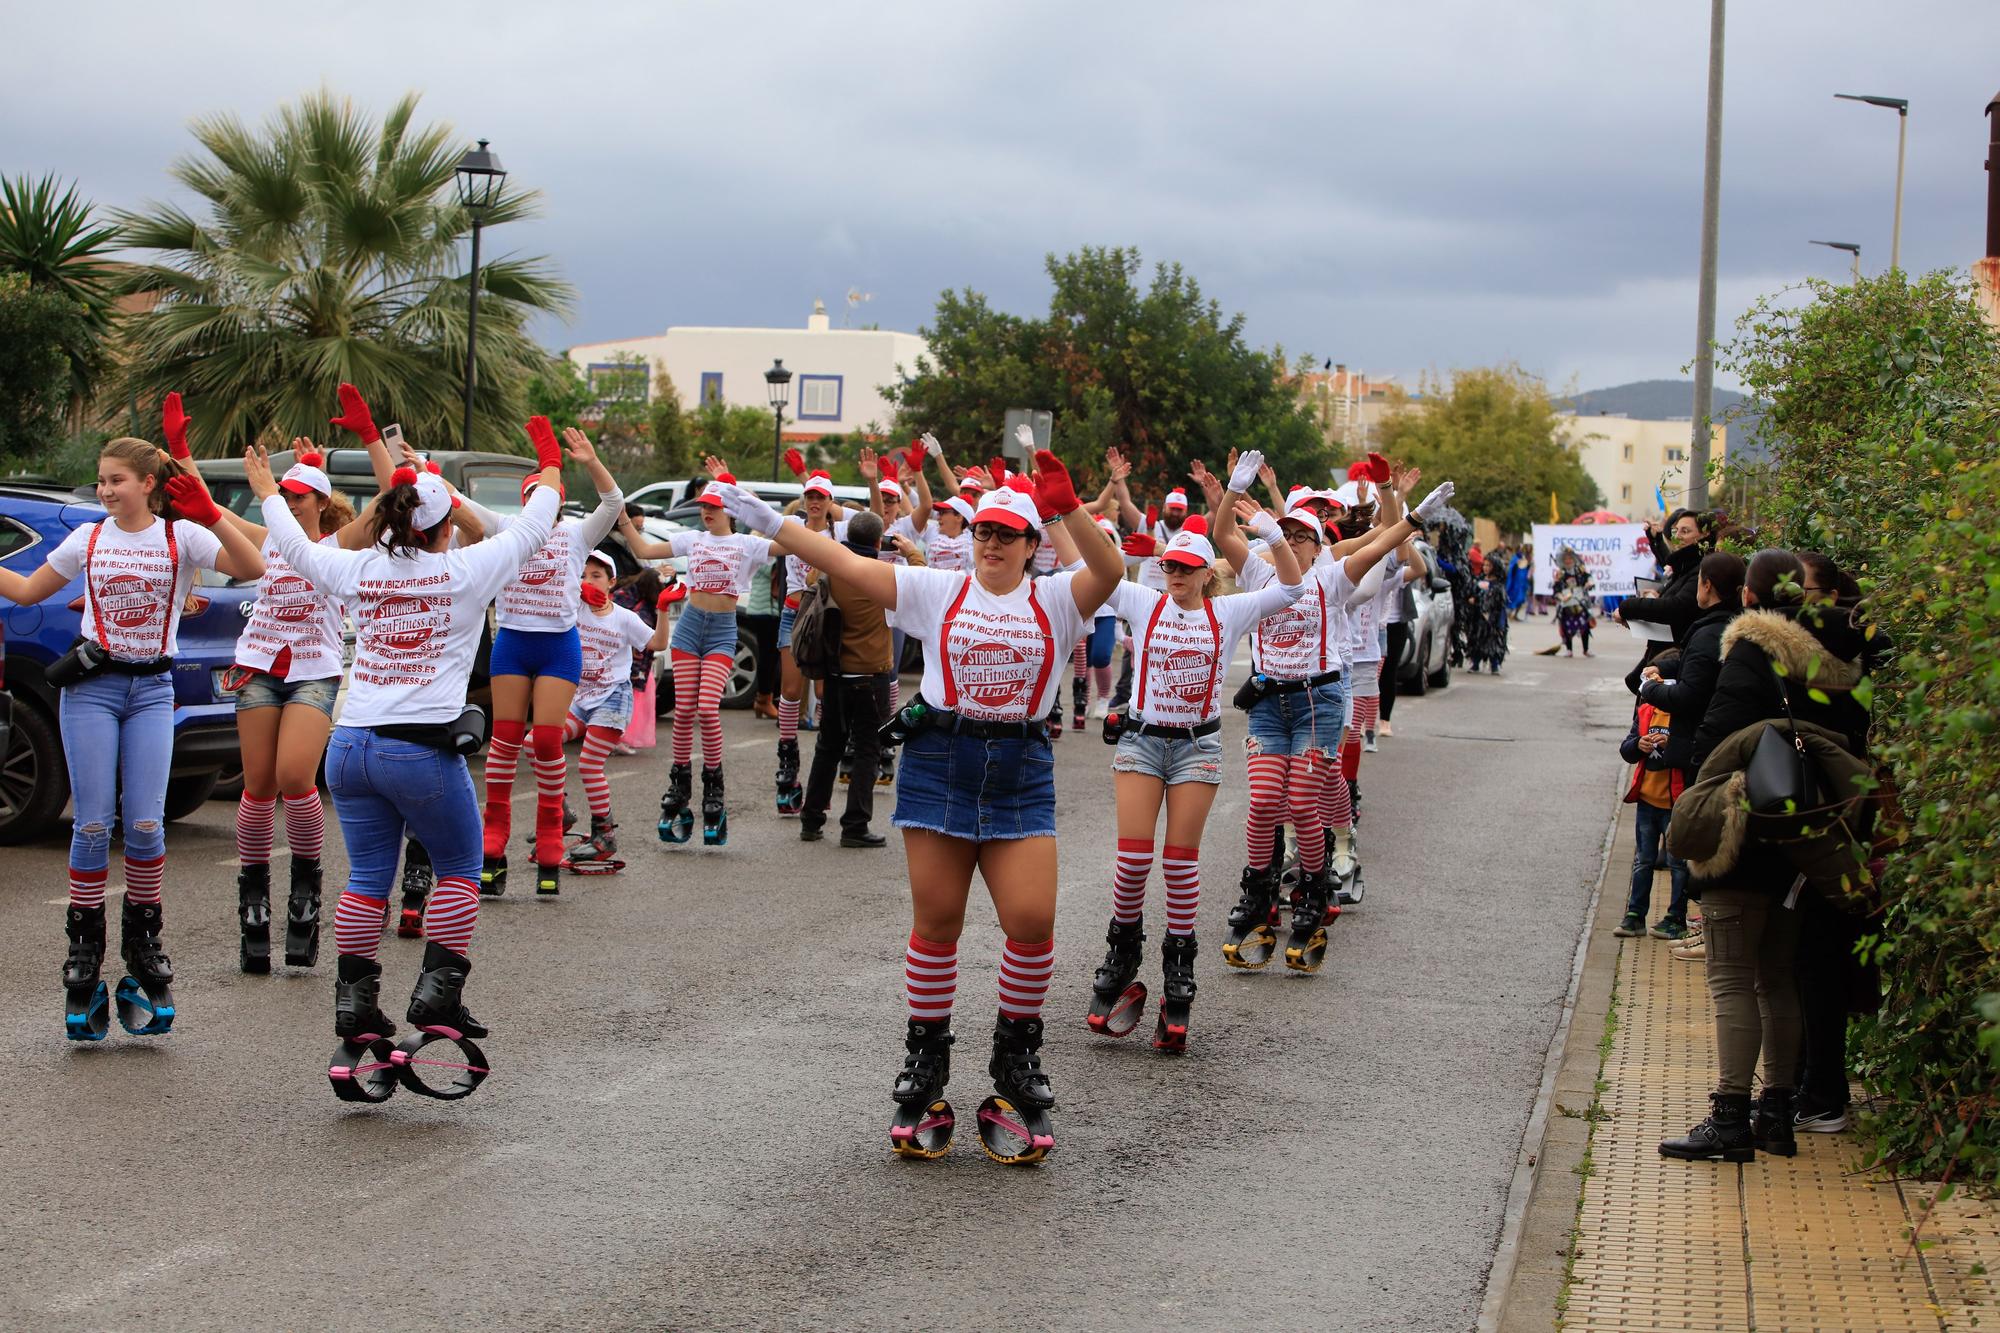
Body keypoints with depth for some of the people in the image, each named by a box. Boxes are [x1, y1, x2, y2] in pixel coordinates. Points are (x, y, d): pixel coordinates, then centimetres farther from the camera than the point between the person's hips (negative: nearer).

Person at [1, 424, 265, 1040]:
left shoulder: (181, 536, -2)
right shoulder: (88, 539, 5)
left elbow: (252, 568, -17)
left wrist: (210, 512, -26)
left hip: (152, 689, -1)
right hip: (91, 684, 1)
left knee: (146, 824, -5)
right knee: (93, 824, -3)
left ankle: (142, 937, 14)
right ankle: (84, 944, 9)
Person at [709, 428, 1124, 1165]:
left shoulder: (1056, 601, 4)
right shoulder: (937, 591, 6)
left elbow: (1110, 572, -16)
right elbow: (845, 562, 1)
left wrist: (1070, 509, -30)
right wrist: (771, 523, -6)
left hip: (1021, 772, 0)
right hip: (939, 761, 0)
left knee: (1032, 919, -10)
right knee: (936, 921, 4)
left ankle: (1016, 1059, 11)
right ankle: (924, 1065, 17)